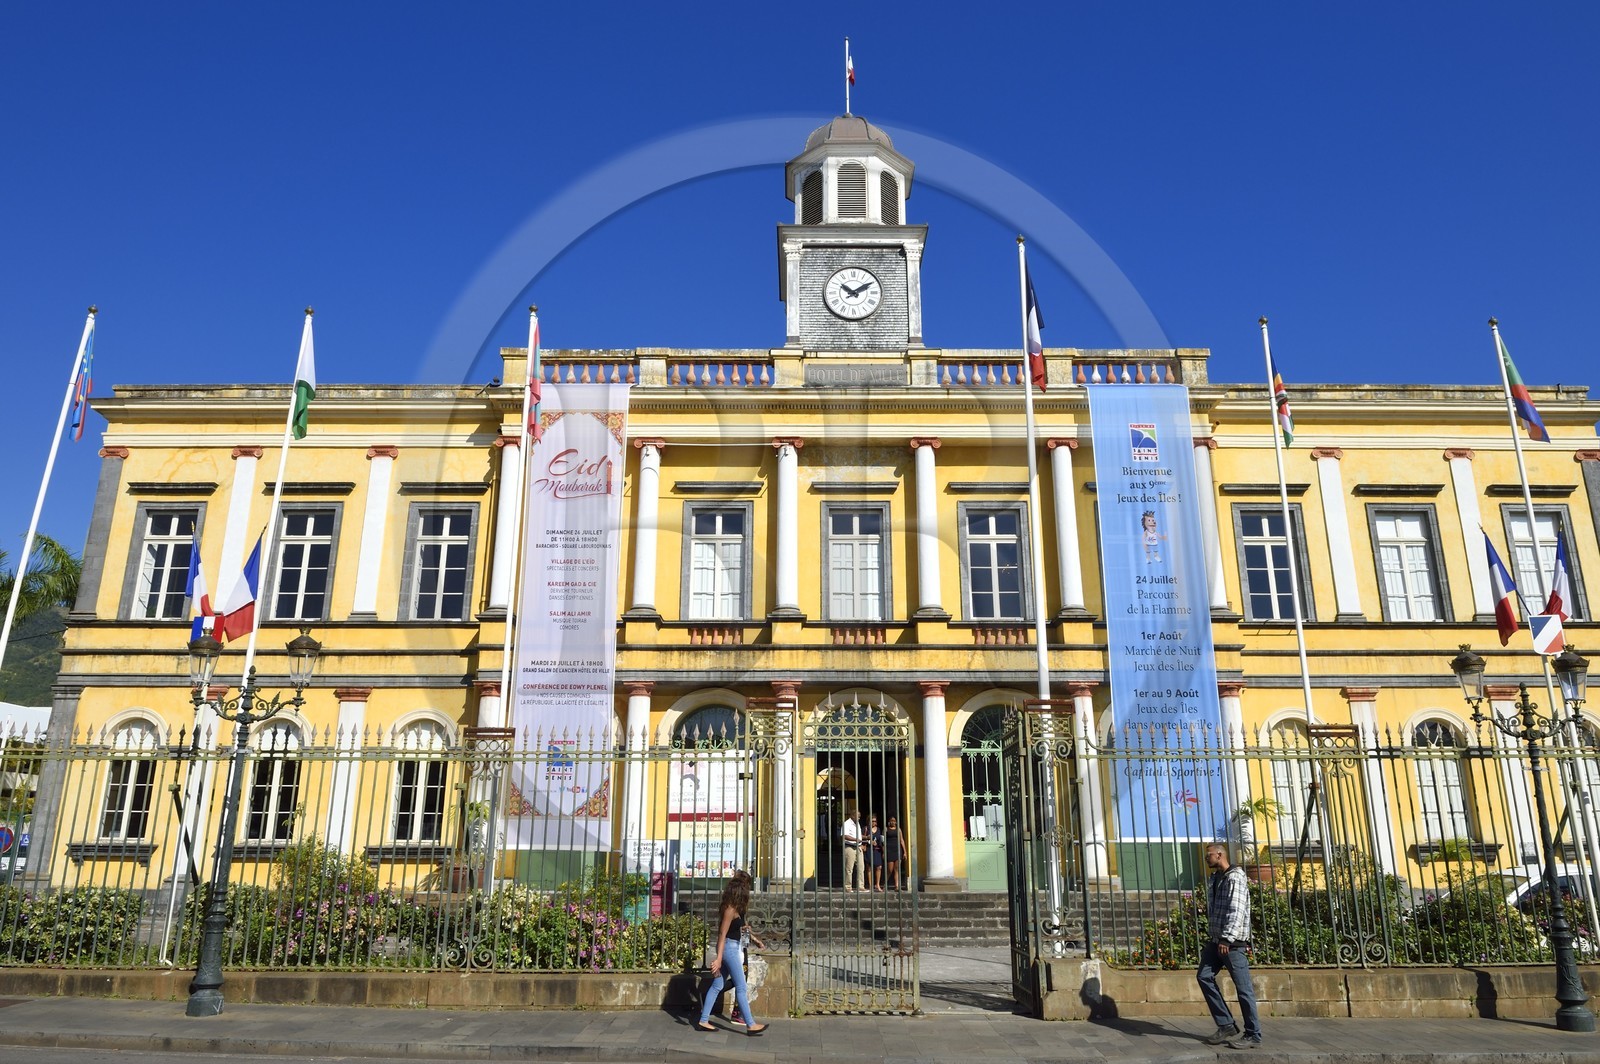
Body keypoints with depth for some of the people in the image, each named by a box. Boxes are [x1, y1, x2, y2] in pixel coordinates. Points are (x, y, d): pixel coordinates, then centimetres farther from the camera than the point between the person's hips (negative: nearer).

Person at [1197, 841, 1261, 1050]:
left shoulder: (1235, 878, -11)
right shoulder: (1215, 878, 15)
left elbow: (1237, 911, -19)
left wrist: (1227, 939, -24)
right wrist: (1214, 937, 16)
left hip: (1233, 942, -9)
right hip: (1216, 940, 9)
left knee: (1243, 987, -3)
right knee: (1204, 976, 3)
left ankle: (1253, 1035, 6)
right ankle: (1226, 1026, 10)